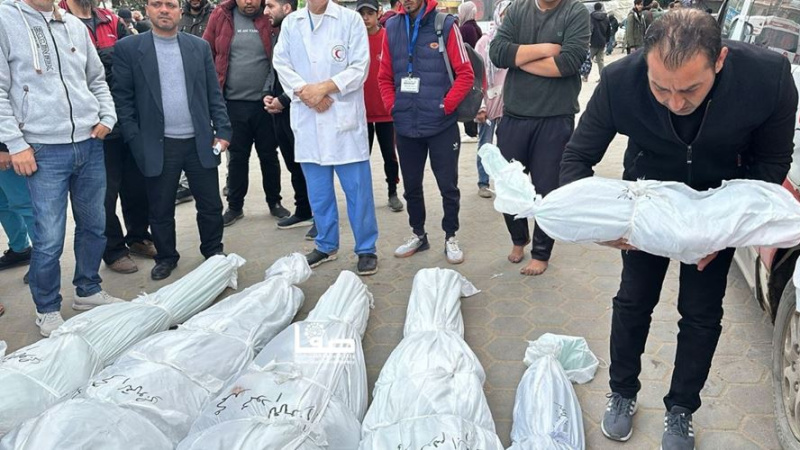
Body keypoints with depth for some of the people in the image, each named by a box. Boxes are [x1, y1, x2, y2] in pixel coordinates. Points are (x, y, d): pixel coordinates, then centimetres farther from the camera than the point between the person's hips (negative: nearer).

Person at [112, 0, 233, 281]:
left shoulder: (200, 46, 7)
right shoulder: (128, 48, 0)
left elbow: (214, 94, 7)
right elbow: (123, 98, -1)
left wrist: (223, 130, -1)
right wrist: (135, 142, -7)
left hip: (200, 142, 2)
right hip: (158, 146, -1)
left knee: (211, 205, 10)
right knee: (160, 210, 10)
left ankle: (213, 250, 29)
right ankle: (166, 257, 28)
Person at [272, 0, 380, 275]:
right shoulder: (290, 23, 11)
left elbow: (359, 67, -5)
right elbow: (281, 64, 4)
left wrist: (323, 87, -14)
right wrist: (305, 92, -12)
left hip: (344, 116, -3)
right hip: (307, 118, 3)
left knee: (357, 187, -1)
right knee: (318, 189, 11)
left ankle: (366, 249, 11)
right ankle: (326, 245, 26)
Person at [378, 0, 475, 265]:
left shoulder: (445, 25, -5)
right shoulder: (392, 28, 5)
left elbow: (465, 73, -6)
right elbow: (384, 76, 12)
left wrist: (446, 106, -11)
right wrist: (393, 106, 1)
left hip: (441, 125, -3)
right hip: (405, 125, 4)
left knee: (448, 185, 5)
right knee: (411, 185, 14)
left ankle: (450, 237, 22)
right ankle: (418, 234, 31)